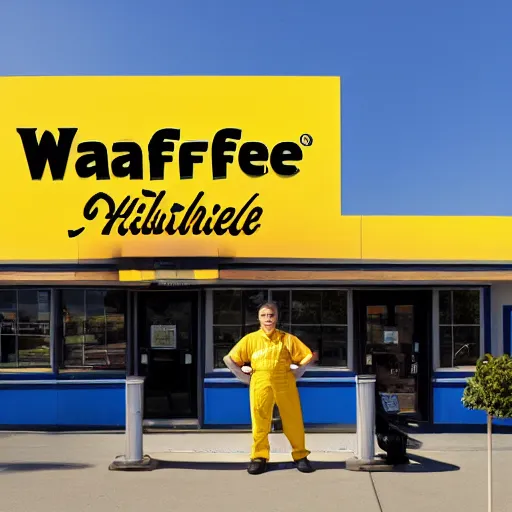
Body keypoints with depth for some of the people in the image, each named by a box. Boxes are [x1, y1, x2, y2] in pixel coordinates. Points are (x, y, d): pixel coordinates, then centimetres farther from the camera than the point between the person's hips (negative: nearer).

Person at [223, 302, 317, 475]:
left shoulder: (287, 339, 6)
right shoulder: (250, 339, 8)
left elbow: (310, 356, 9)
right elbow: (229, 359, 11)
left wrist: (297, 373, 4)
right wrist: (245, 377, 6)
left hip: (285, 384, 0)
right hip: (260, 384, 0)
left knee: (293, 420, 1)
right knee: (259, 421, -3)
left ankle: (300, 456, 13)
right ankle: (259, 457, 8)